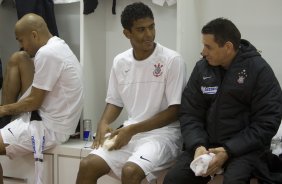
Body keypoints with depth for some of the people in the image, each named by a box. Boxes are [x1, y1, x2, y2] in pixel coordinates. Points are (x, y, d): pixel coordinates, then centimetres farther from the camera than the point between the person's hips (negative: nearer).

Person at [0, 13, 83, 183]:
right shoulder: (58, 46, 9)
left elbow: (34, 102, -17)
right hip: (46, 115, 10)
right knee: (17, 58, 9)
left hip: (50, 128, -10)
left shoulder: (46, 54, -21)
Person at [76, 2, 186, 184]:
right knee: (87, 166, -12)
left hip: (163, 133, -5)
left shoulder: (172, 60, -10)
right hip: (130, 133, 5)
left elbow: (175, 111, -11)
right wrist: (103, 123, -5)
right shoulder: (120, 61, 6)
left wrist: (132, 129, -16)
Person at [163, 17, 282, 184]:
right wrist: (197, 145, -16)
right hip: (206, 142, 4)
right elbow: (189, 113, 4)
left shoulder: (259, 70, -8)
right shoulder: (202, 68, 3)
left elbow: (267, 122, -11)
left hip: (244, 146, -4)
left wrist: (228, 151, -19)